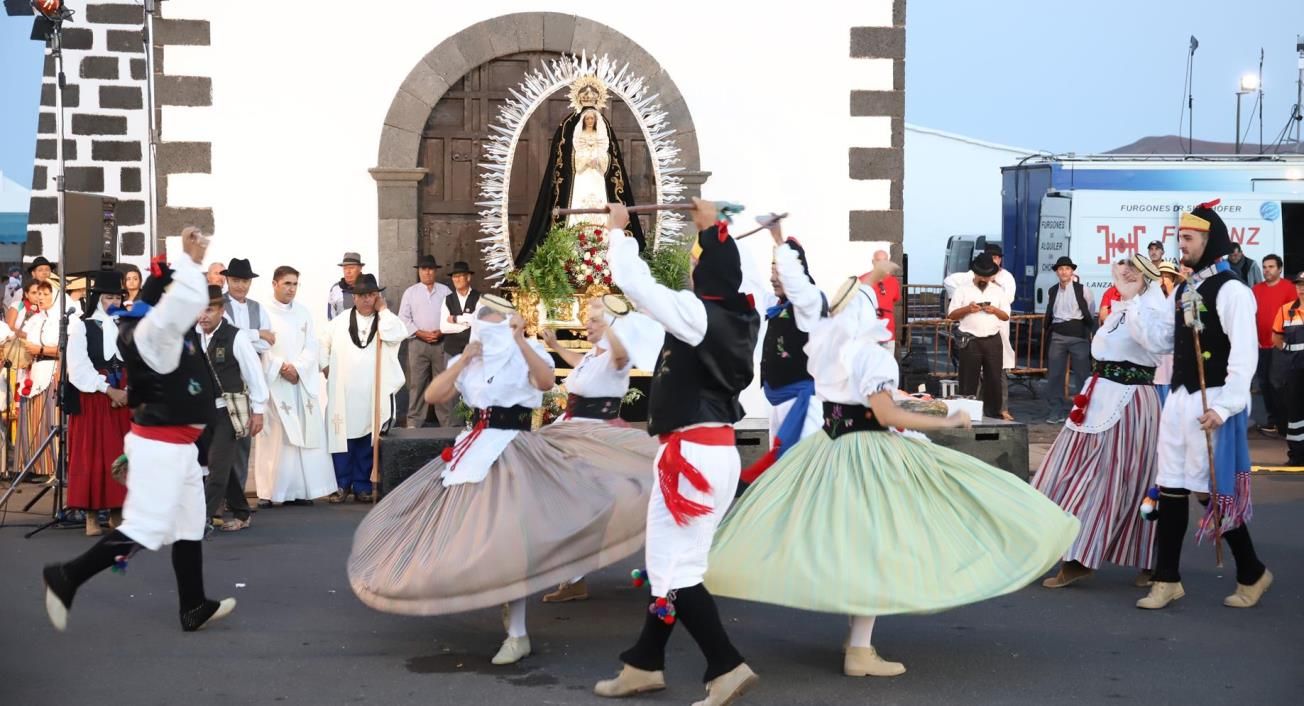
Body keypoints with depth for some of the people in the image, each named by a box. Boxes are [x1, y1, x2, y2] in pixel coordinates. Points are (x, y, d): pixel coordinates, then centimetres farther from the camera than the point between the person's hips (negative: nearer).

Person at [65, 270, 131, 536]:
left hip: (123, 397, 4)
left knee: (122, 454, 3)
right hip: (93, 397, -4)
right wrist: (108, 390, -13)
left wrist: (129, 390, -10)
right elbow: (79, 367, -8)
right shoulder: (82, 326, 0)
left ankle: (117, 513, 9)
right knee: (92, 454, -3)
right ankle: (91, 516, 1)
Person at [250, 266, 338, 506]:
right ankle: (268, 491, -3)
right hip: (273, 383, -4)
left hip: (303, 382, 4)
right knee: (274, 437, -6)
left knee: (304, 435, 0)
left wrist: (297, 368, -9)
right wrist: (281, 367, -14)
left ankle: (299, 490, 3)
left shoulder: (303, 312, 11)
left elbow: (312, 346, 6)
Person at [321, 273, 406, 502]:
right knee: (342, 438, 2)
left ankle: (362, 486, 15)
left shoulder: (386, 320, 4)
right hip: (343, 392, 1)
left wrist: (383, 310, -6)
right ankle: (343, 485, 10)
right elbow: (325, 343, 18)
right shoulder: (341, 320, 8)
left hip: (374, 393, -1)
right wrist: (326, 366, 8)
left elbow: (397, 335, -17)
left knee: (367, 441, 6)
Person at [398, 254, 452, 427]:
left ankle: (447, 422, 6)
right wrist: (420, 333, -8)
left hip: (442, 342, 0)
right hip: (418, 342, 0)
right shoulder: (410, 292, 8)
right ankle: (414, 422, 4)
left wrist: (442, 332, -9)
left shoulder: (445, 291, 9)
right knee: (417, 383, -1)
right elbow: (403, 318, 3)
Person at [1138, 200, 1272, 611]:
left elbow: (1245, 354, -18)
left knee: (1213, 491, -3)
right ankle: (1167, 579, 13)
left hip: (1212, 403, -8)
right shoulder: (1183, 290, 14)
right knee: (1171, 487, 7)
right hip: (1179, 399, 8)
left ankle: (1252, 574, 16)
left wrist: (1225, 407, -23)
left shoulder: (1230, 291, -11)